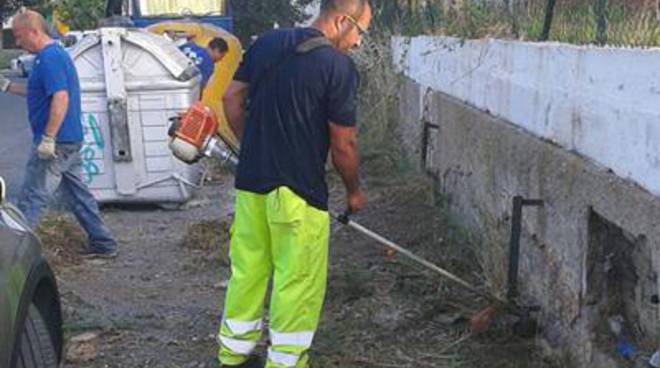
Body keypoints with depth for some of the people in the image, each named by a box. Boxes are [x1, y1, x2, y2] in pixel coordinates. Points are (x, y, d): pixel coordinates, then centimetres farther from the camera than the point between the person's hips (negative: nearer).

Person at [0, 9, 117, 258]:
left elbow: (61, 98, -27)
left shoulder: (48, 58, -16)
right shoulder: (57, 54, 16)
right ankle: (103, 243, 19)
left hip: (56, 144, -10)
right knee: (78, 195, 15)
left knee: (31, 199, -3)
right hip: (71, 142, 10)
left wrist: (48, 138, -27)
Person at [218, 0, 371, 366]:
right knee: (298, 281, 7)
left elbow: (231, 98, 11)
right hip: (298, 191, -7)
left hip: (250, 182, 7)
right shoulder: (339, 66, -13)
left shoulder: (266, 42, 6)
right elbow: (343, 145, -9)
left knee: (248, 269, 18)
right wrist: (354, 191, 7)